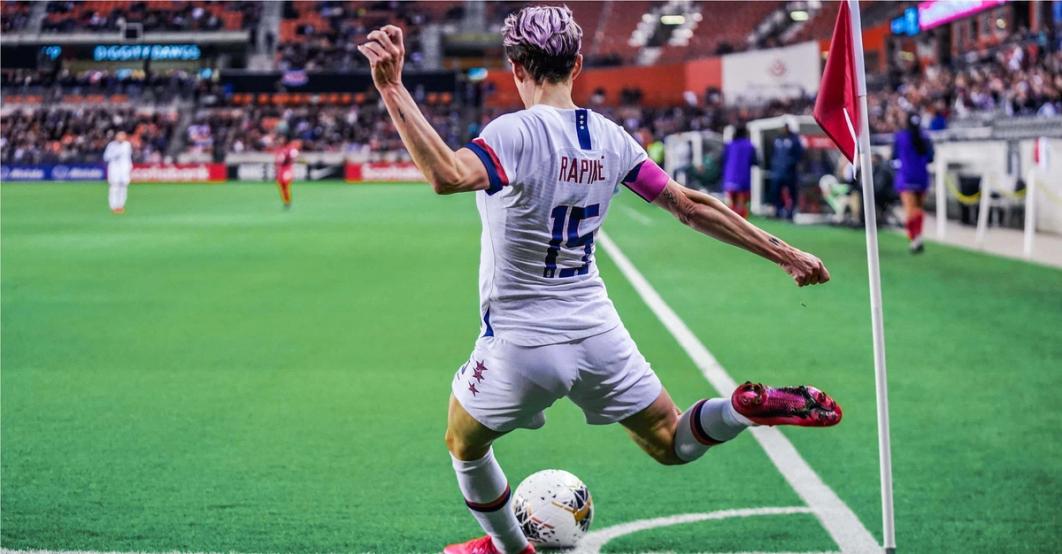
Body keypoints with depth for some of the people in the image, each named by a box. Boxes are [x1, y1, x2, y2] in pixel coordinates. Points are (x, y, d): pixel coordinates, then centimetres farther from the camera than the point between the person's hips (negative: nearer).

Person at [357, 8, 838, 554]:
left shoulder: (514, 133, -19)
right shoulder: (609, 138, 0)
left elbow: (448, 174, -39)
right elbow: (691, 206, 4)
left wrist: (392, 90, -43)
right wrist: (783, 254, 11)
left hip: (521, 345, -4)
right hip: (598, 334, 5)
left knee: (463, 445, 24)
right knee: (671, 445, 19)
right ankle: (751, 406, -9)